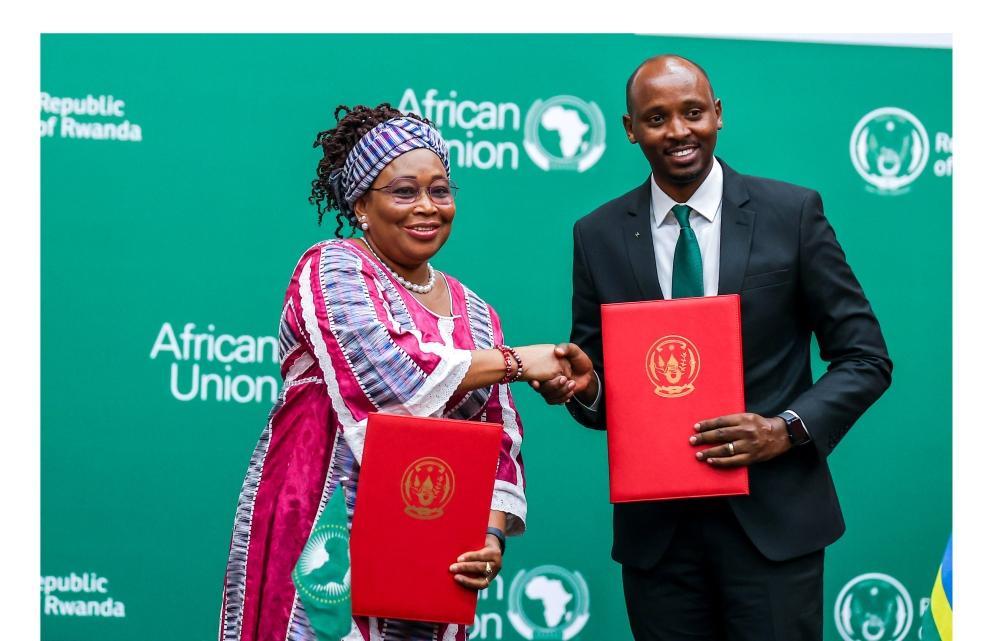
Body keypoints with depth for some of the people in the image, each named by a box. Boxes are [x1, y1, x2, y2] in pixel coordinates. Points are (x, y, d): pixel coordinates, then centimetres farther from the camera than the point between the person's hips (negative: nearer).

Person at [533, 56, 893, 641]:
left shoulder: (793, 213, -1)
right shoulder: (599, 236, 5)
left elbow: (866, 358, 1)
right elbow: (600, 380, 11)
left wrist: (787, 429, -14)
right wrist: (584, 383, -12)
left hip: (772, 519, -2)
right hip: (656, 527, 2)